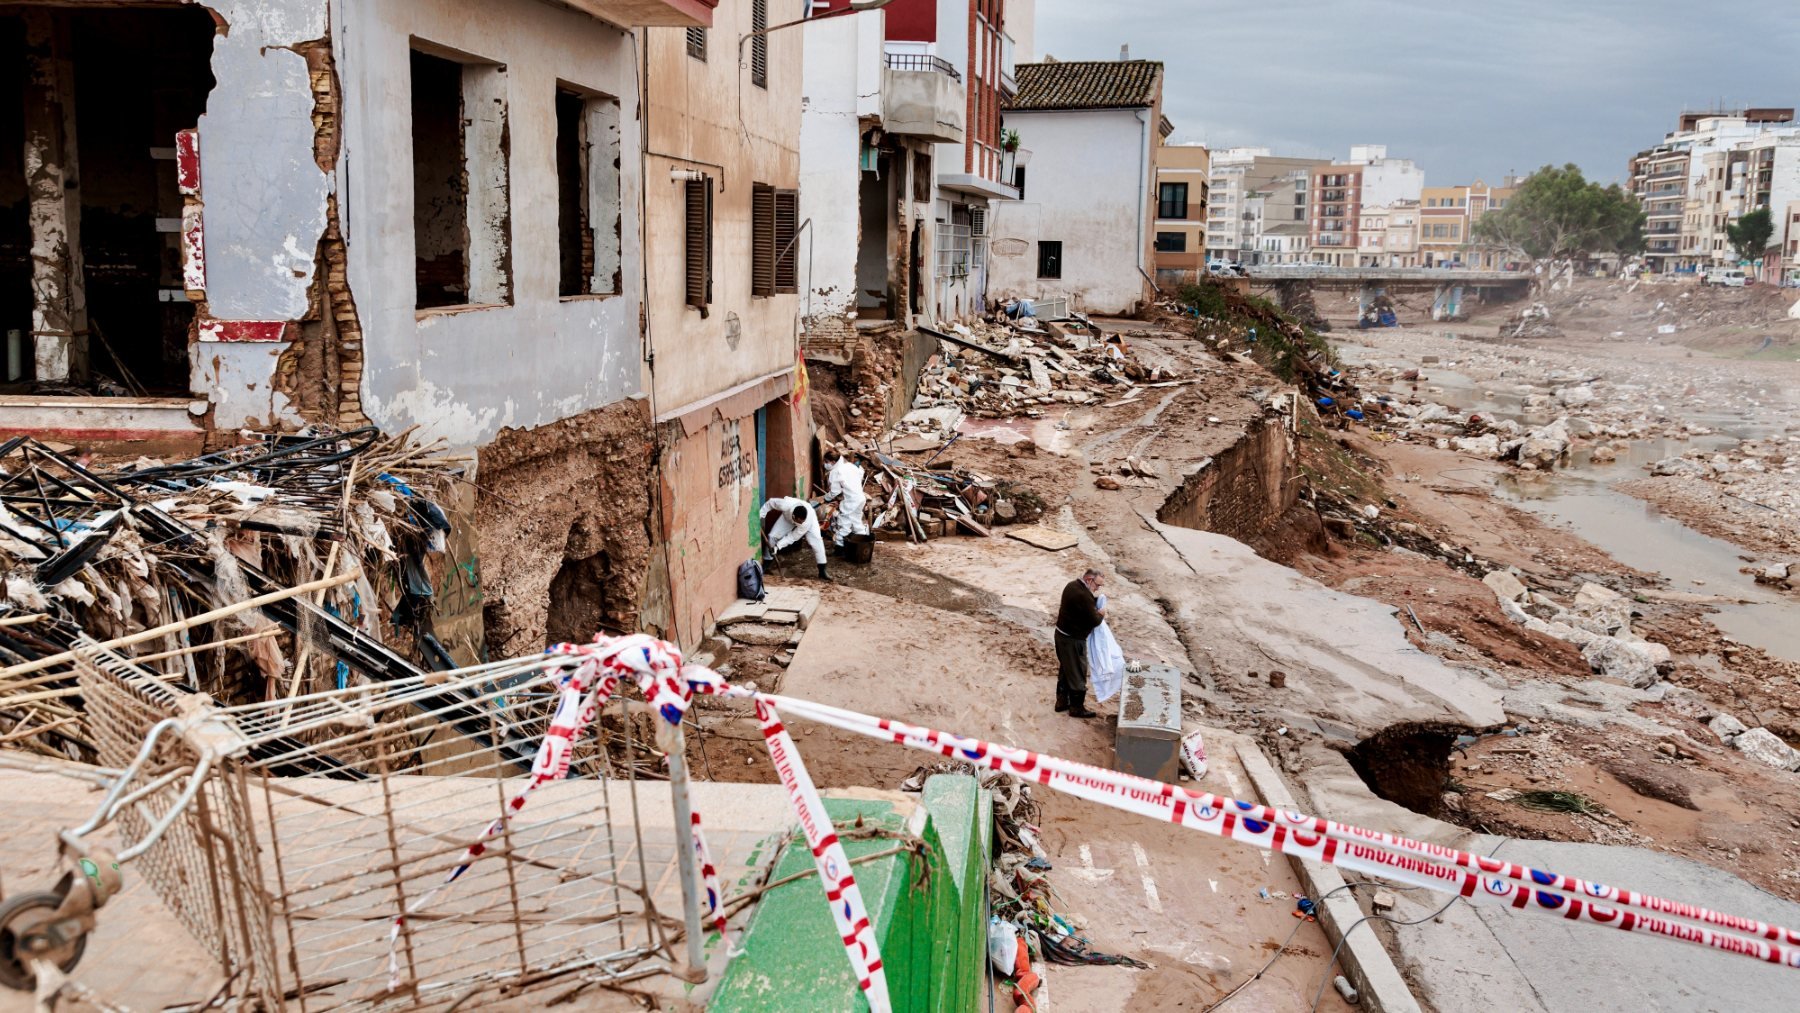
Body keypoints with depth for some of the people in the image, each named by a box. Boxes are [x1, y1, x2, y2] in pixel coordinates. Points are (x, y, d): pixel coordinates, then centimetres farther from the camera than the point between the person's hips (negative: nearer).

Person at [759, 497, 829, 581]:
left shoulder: (808, 520, -44)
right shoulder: (785, 505, -46)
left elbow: (793, 537, -32)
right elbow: (770, 503, -23)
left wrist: (778, 546, -38)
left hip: (808, 517, -2)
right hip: (787, 517, 2)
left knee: (817, 540, -22)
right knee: (772, 536, -8)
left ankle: (822, 571, -14)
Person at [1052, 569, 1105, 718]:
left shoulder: (1072, 585, 3)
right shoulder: (1084, 596, -28)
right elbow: (1093, 620, -21)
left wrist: (1096, 612, 2)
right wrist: (1101, 614, -1)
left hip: (1061, 634, 10)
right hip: (1073, 640, -10)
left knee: (1065, 669, 21)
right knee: (1077, 673, 5)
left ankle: (1062, 702, 32)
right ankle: (1077, 708, 18)